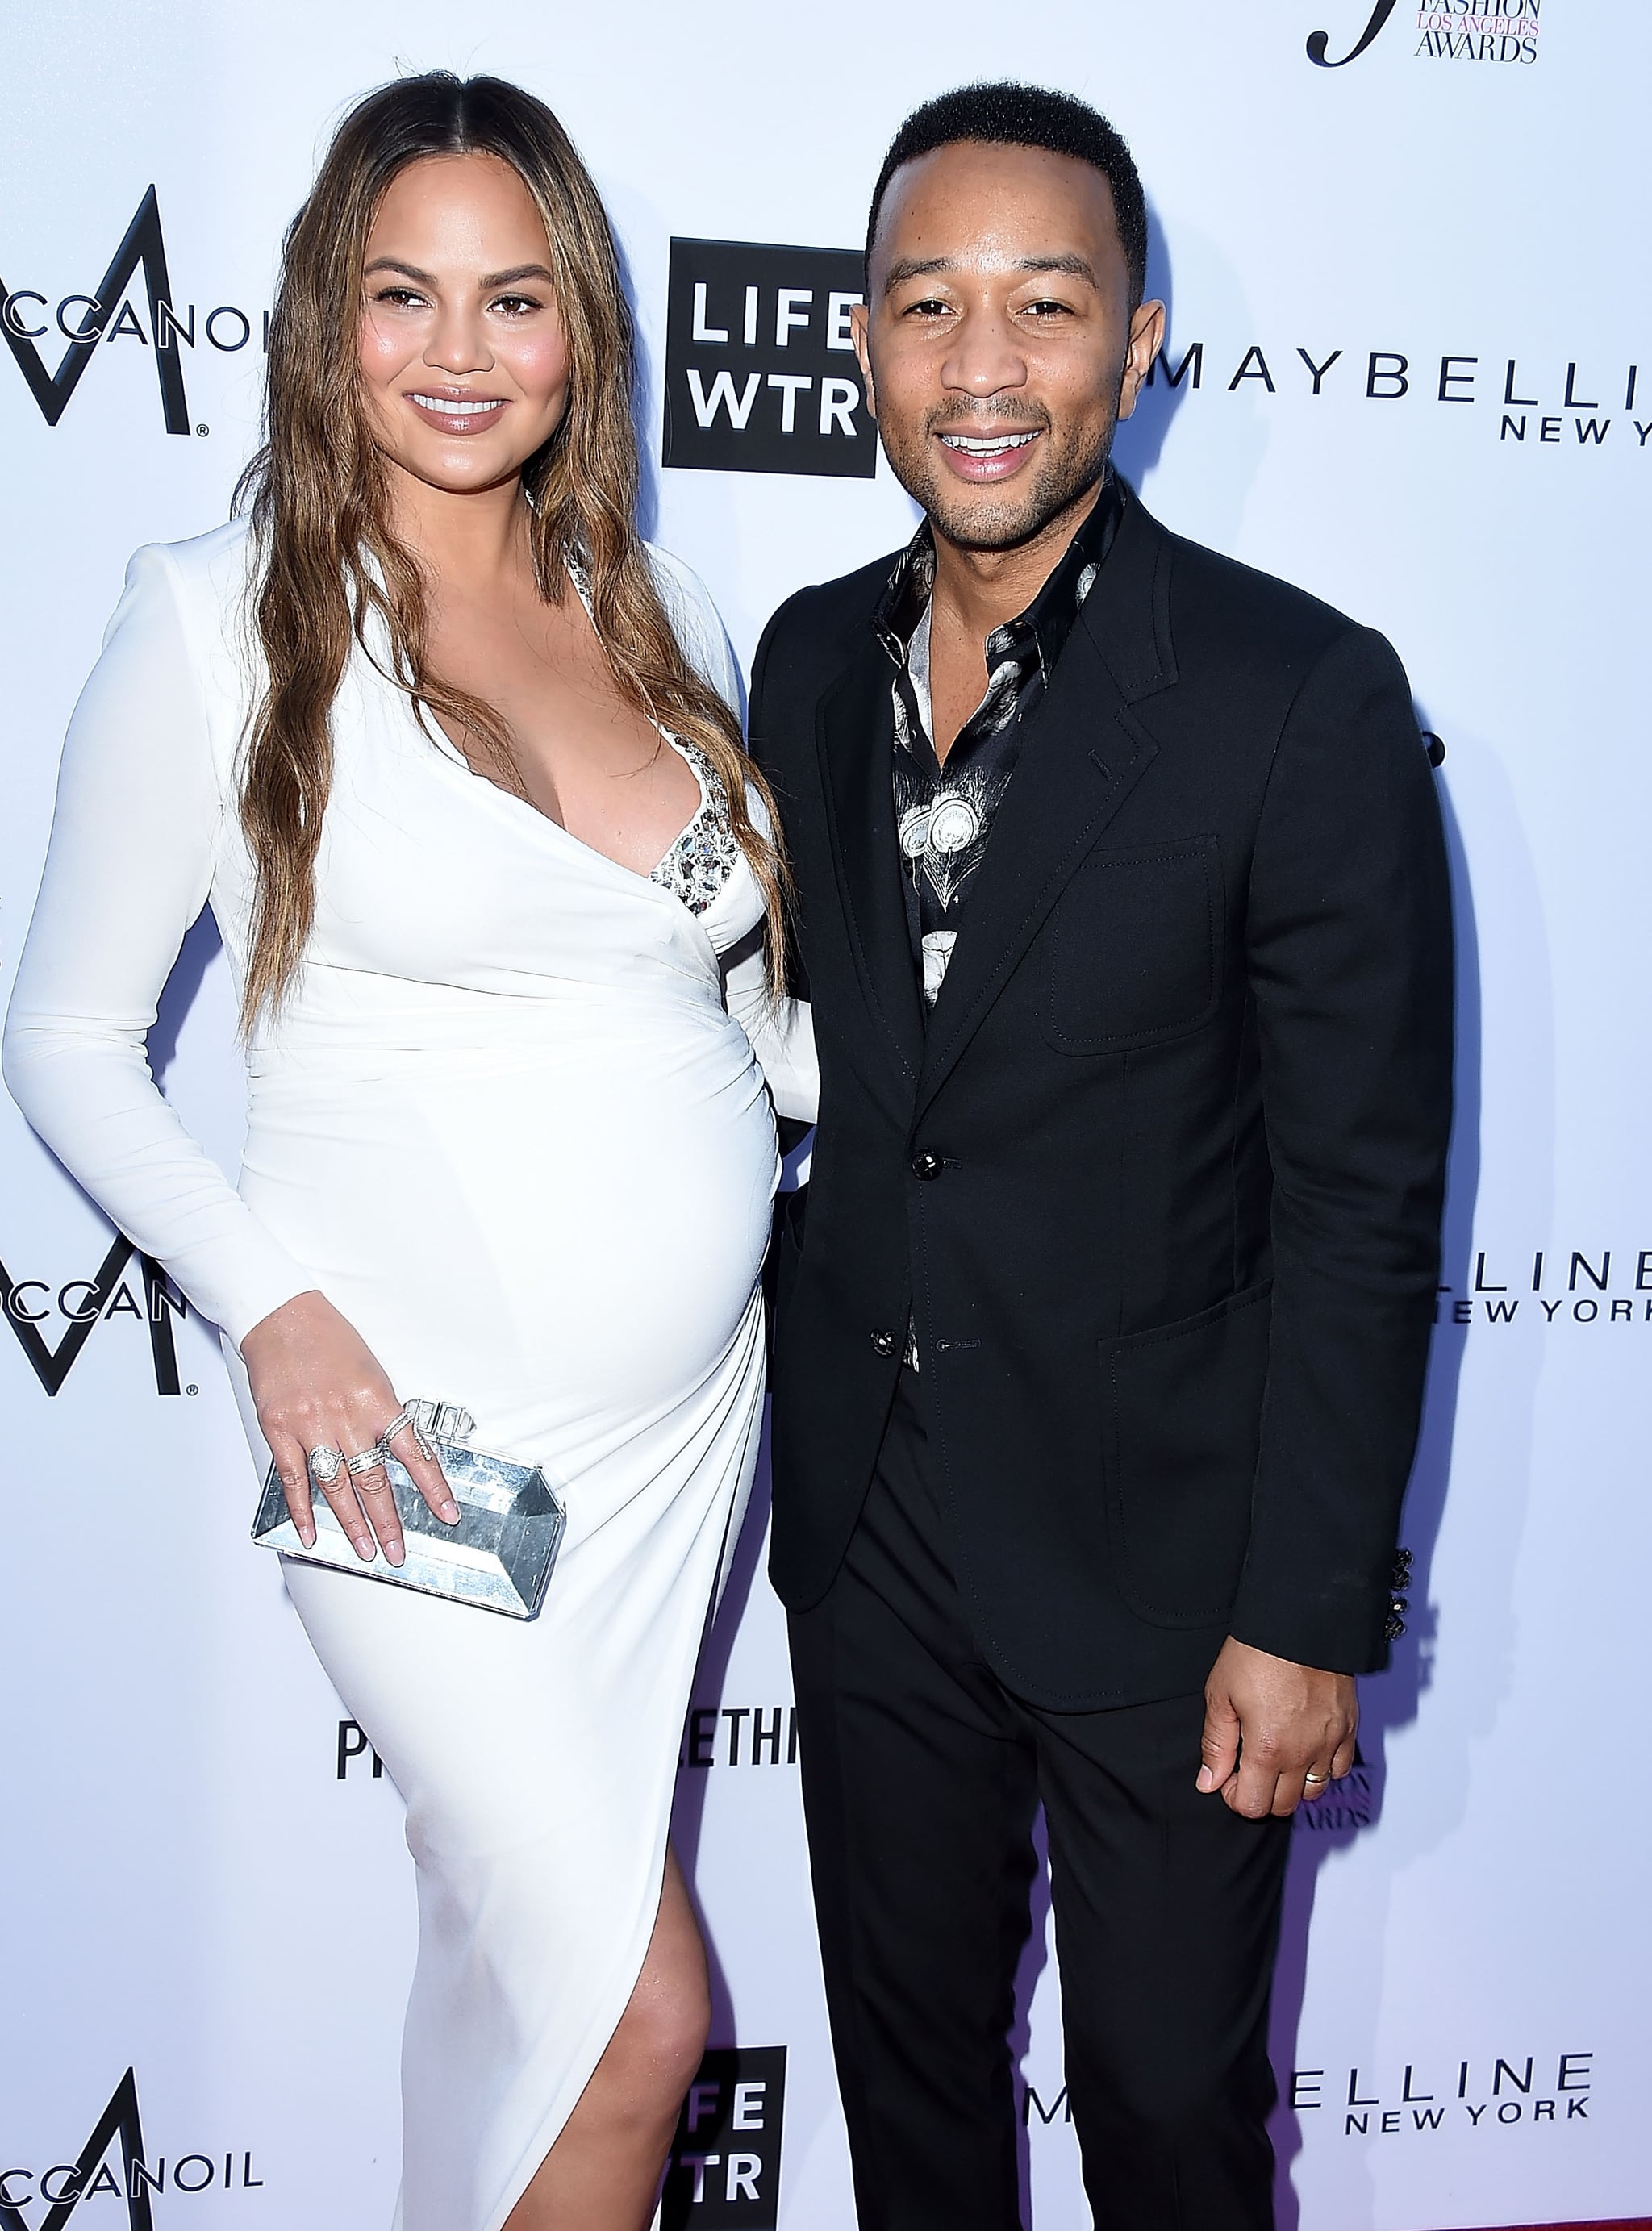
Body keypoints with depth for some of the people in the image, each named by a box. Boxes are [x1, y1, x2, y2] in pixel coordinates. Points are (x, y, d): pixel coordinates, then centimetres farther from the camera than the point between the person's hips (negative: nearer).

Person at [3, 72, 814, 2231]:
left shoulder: (657, 608, 7)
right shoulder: (222, 617, -7)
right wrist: (269, 1301, -16)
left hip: (694, 1400, 5)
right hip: (413, 1420, -5)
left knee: (517, 1934, 19)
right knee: (636, 2010, -4)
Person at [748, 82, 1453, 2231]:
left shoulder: (1305, 698, -16)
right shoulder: (812, 661, 1)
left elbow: (1366, 1201, -14)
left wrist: (1310, 1612, -13)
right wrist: (805, 1443, 11)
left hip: (1158, 1556, -4)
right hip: (869, 1527, 5)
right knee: (907, 2056, 23)